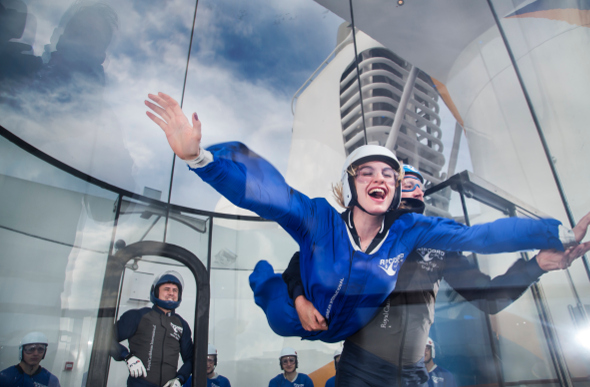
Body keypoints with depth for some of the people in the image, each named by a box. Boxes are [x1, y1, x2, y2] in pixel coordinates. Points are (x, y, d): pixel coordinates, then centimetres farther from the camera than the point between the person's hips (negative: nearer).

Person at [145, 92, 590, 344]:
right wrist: (197, 155, -61)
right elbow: (265, 191, -48)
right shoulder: (318, 219, -35)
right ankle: (265, 274, 38)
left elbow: (478, 236, -23)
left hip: (351, 336, 4)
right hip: (296, 323, -3)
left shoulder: (409, 231, -25)